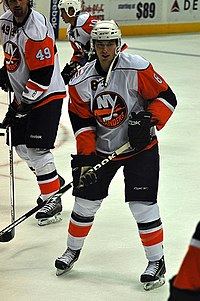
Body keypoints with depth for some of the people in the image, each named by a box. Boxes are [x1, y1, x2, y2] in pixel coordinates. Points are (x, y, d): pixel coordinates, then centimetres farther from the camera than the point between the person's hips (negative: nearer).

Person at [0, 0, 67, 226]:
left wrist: (20, 105, -22)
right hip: (22, 93, 9)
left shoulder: (36, 31, -26)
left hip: (47, 95, -9)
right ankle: (55, 182, 32)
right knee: (21, 146, 12)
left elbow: (42, 76, -26)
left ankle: (52, 200, -6)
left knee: (37, 148, -14)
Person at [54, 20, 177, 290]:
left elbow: (166, 97, -12)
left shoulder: (137, 69, -18)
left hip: (140, 146, -4)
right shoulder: (82, 81, -6)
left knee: (142, 204, -10)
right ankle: (73, 251, 30)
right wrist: (85, 157, -10)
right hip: (102, 148, 4)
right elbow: (82, 122, -3)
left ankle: (156, 262, 5)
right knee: (86, 200, 7)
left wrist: (148, 121, -26)